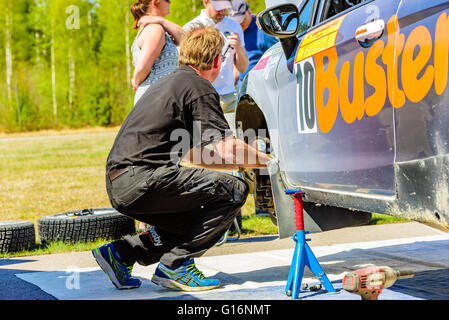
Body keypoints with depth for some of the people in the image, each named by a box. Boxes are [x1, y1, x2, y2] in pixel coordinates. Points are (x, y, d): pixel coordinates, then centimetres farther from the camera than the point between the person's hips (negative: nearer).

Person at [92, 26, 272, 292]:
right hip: (141, 180, -10)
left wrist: (244, 162, 29)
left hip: (119, 185, 10)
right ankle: (175, 265, -6)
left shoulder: (170, 82, 25)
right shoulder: (199, 87, -5)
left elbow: (186, 157, 29)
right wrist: (267, 160, 3)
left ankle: (122, 252, 12)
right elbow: (228, 149, -13)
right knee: (234, 190, -9)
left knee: (199, 223, 21)